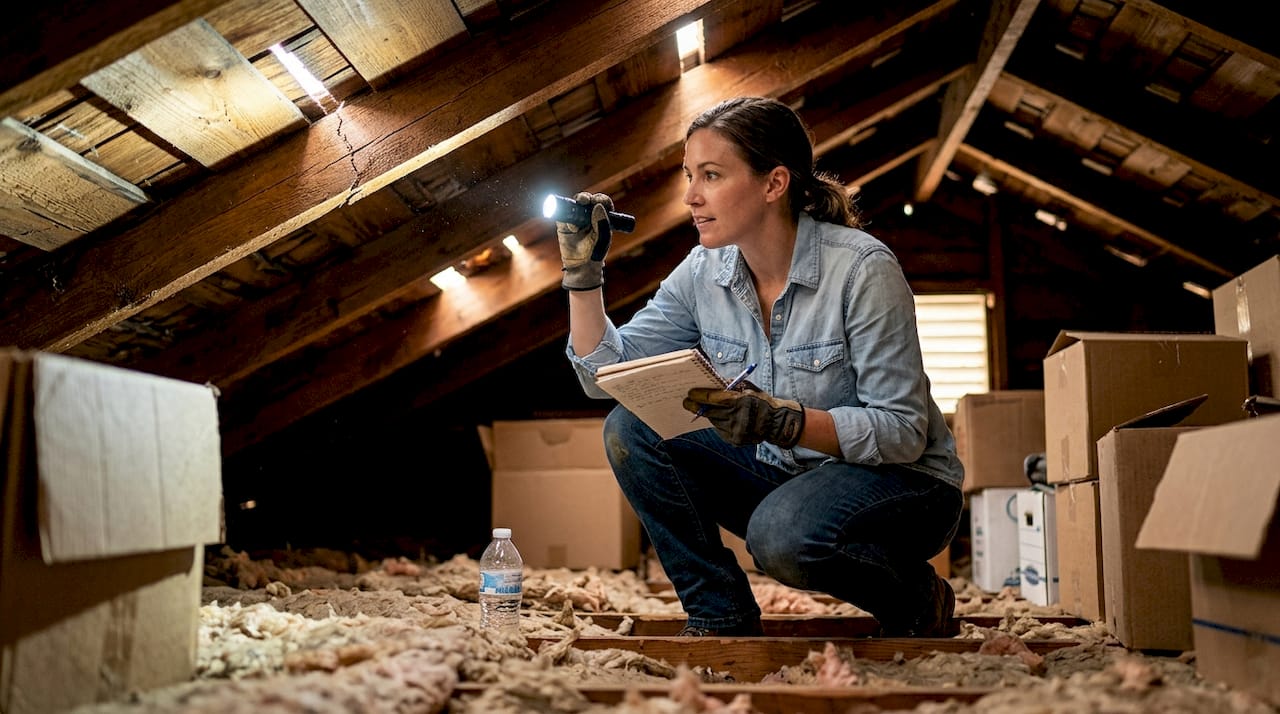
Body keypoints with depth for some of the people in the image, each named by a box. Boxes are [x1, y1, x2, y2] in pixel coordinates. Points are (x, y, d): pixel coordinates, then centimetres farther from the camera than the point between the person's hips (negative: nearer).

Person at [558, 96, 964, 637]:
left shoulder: (863, 269, -21)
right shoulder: (703, 272, -4)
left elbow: (903, 431, -22)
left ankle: (917, 599, -4)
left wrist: (781, 420, -35)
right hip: (780, 471, 6)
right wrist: (582, 273, -13)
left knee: (783, 534, -36)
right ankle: (721, 617, -1)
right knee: (630, 430, -11)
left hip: (903, 480, -6)